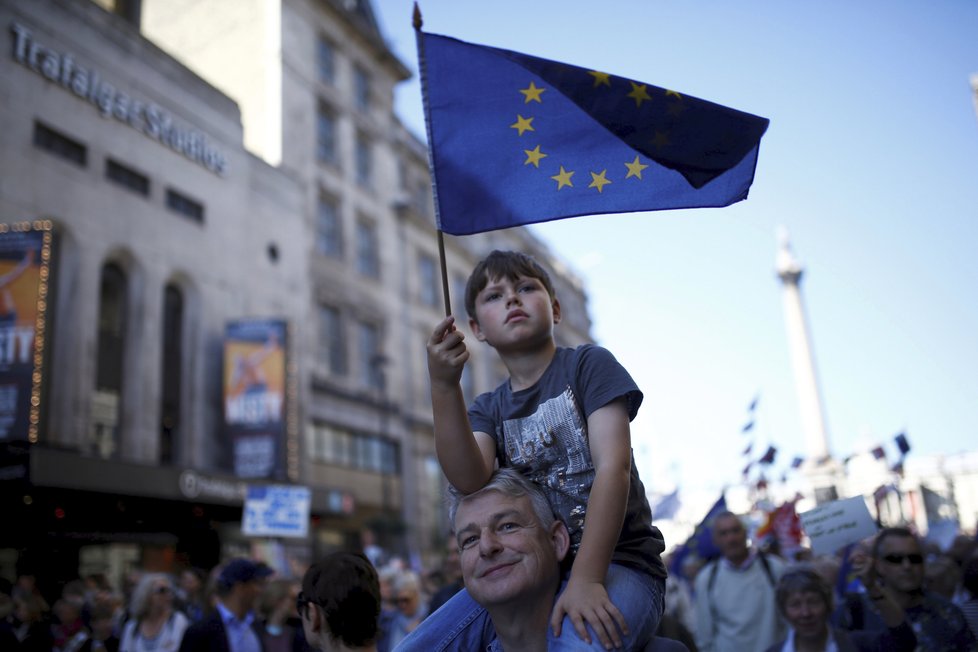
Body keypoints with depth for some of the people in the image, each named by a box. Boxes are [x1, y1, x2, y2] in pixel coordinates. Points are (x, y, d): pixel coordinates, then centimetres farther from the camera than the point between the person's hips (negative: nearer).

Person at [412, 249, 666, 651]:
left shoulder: (589, 365, -2)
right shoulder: (488, 409, 11)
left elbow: (613, 467, -14)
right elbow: (469, 479, -10)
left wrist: (586, 578, -24)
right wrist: (443, 385, -21)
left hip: (615, 560, -5)